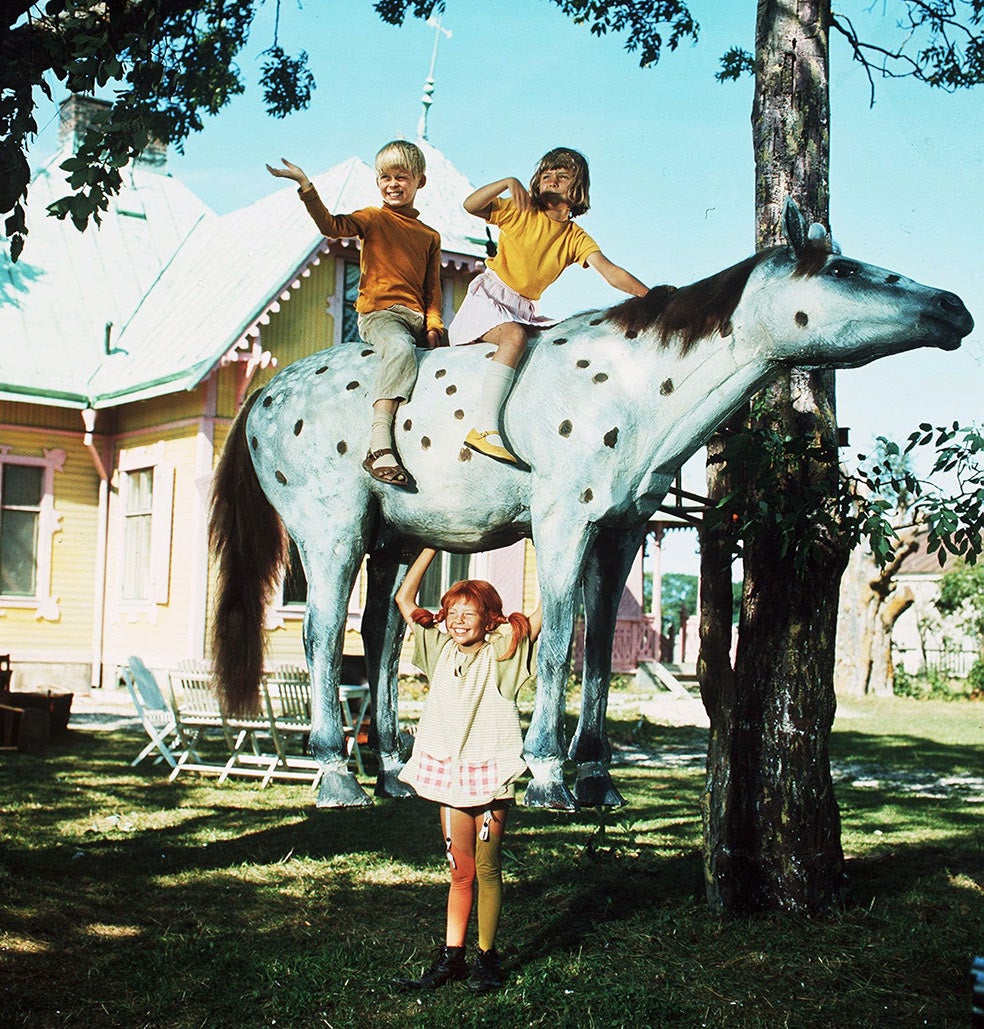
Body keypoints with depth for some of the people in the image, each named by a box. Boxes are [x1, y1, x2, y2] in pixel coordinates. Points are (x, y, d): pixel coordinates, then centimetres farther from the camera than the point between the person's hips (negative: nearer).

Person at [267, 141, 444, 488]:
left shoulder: (430, 236, 21)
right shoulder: (373, 219, 9)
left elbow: (432, 289, 18)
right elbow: (332, 225, -10)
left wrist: (433, 324, 2)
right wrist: (306, 186, -21)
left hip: (415, 318, 6)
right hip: (378, 313, -6)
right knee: (401, 349, -35)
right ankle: (379, 445, -45)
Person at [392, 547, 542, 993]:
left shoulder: (502, 654, -4)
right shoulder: (441, 651, 8)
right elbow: (404, 598, 11)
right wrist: (432, 546, 9)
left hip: (490, 775, -3)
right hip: (448, 772, 4)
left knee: (487, 869, 4)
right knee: (460, 872, 10)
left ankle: (486, 958, 15)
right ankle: (451, 958, 15)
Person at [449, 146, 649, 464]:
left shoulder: (576, 238, 8)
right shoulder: (521, 210, 2)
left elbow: (611, 272, -4)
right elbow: (471, 206, -9)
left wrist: (652, 297, -18)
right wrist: (507, 183, -21)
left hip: (526, 311, 5)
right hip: (489, 296, -5)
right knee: (515, 336, -34)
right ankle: (485, 428, -44)